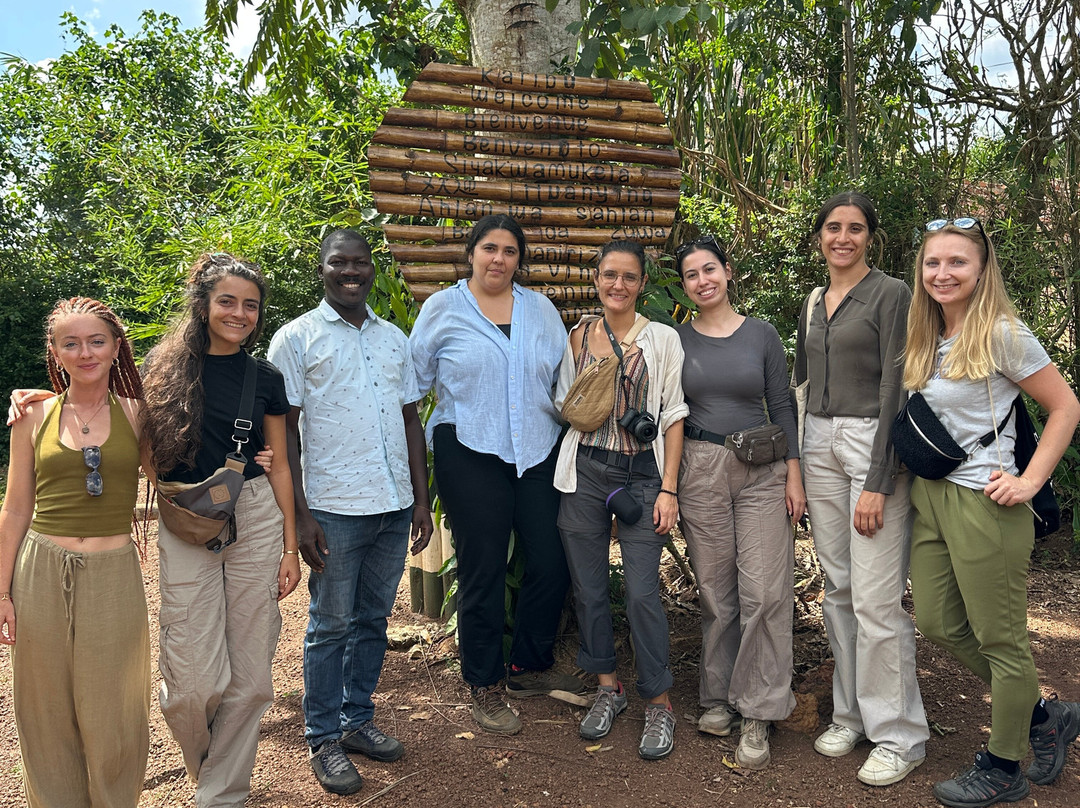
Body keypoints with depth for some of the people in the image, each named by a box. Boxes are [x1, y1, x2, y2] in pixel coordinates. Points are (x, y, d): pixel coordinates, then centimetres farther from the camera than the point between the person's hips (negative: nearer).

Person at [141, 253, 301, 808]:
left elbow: (278, 465, 9)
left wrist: (290, 546, 6)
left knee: (250, 678, 4)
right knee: (195, 681, -3)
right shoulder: (165, 364, 4)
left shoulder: (265, 377, 7)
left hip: (255, 519, 1)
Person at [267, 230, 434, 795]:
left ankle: (357, 720, 30)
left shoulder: (394, 338, 12)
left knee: (373, 619, 14)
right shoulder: (296, 338, -2)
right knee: (331, 626, 6)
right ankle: (324, 739, 21)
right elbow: (284, 430, -5)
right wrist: (300, 514, -11)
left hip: (395, 507, 5)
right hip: (334, 510, -5)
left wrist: (421, 498, 9)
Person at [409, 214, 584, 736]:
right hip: (471, 456, -3)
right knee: (483, 572, 3)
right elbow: (414, 380, 7)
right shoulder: (442, 308, 3)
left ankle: (529, 667, 28)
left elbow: (563, 377, 17)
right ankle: (483, 687, 21)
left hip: (538, 453, 4)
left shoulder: (540, 309, 12)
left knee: (552, 564, 5)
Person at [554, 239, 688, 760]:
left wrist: (669, 489, -6)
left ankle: (658, 702, 13)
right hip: (584, 472, 3)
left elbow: (673, 417, -1)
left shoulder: (662, 339, 2)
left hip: (642, 474, -3)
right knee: (588, 585, 8)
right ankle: (607, 687, 27)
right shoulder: (578, 338, 9)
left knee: (642, 592, -5)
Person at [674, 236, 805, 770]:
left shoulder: (762, 334, 4)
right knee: (715, 589, 7)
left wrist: (794, 475, -1)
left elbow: (782, 407, 5)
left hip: (762, 470, -1)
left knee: (763, 590, -4)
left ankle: (758, 713, 7)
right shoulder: (677, 340, 5)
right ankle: (720, 696, 24)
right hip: (700, 470, 1)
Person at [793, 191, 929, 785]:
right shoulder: (812, 305, 15)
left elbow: (895, 389, -12)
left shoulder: (891, 295, -6)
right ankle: (851, 714, 26)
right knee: (837, 587, 12)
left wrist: (877, 483, -17)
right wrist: (797, 461, 11)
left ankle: (898, 735, 9)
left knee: (875, 596, -7)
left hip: (875, 444, -6)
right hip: (820, 446, 7)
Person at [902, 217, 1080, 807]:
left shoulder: (1001, 333, -11)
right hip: (928, 497, 8)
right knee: (938, 624, 13)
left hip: (983, 502, -8)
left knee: (998, 638, 6)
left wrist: (1030, 481, -13)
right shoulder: (925, 338, 10)